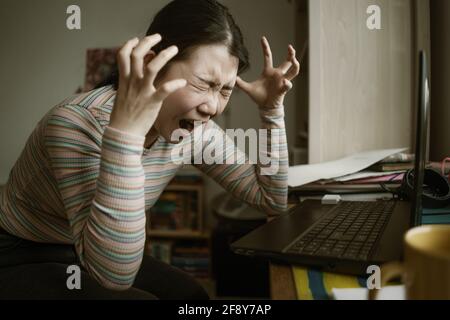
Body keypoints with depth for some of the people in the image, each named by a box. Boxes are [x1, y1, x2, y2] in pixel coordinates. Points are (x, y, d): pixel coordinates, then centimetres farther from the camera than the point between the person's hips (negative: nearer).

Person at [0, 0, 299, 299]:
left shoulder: (195, 129, -12)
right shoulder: (79, 122, -31)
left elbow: (272, 199, -7)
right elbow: (113, 273, -38)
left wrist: (272, 108, -15)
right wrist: (126, 132, -46)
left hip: (92, 257, 5)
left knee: (191, 294, -12)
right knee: (140, 298, -25)